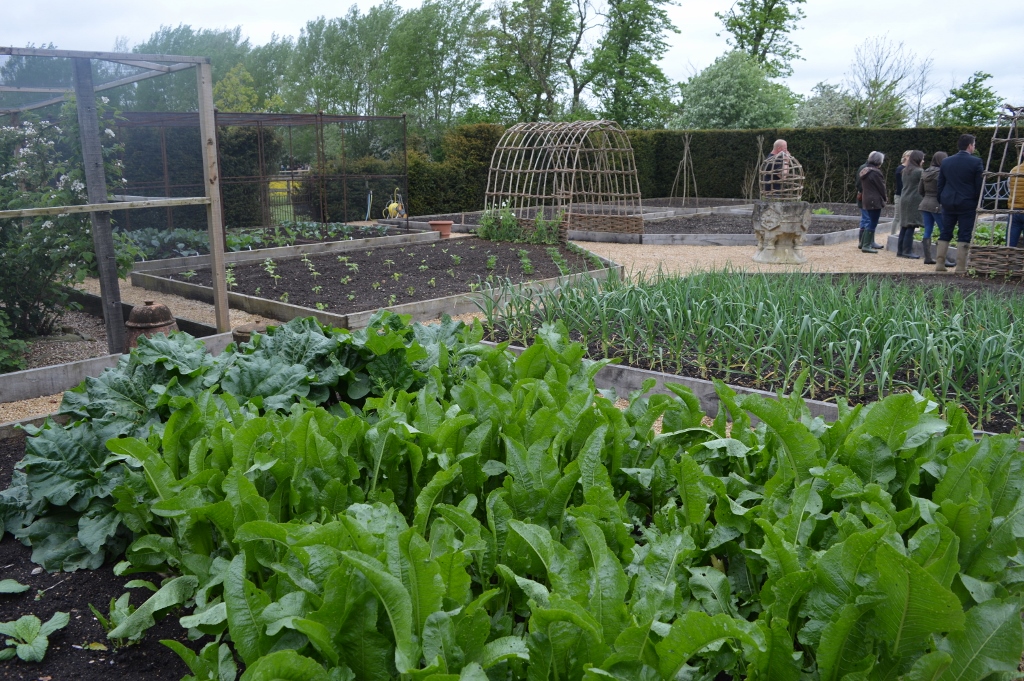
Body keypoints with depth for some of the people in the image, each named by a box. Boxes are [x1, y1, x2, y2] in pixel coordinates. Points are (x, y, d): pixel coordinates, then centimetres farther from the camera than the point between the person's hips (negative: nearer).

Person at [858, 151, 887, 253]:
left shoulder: (865, 171, 12)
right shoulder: (875, 172, -16)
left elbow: (862, 187, 15)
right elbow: (881, 187, -11)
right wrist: (884, 199, 2)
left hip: (867, 199, 9)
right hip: (875, 200, -9)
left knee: (871, 222, 18)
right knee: (873, 223, -5)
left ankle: (863, 243, 21)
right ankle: (866, 246, -5)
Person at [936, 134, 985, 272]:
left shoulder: (946, 162, 6)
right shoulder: (976, 162, -8)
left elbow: (940, 184, 9)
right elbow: (979, 186, -7)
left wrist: (941, 201, 17)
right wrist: (979, 204, 2)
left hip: (948, 202, 4)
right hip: (967, 204, -4)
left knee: (945, 233, 9)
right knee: (964, 235, 0)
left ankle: (940, 264, 7)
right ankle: (961, 267, -1)